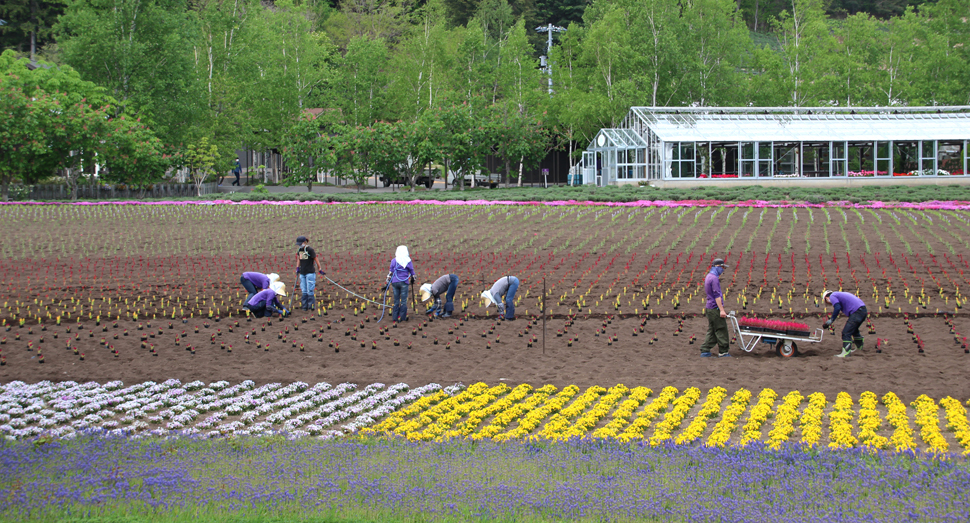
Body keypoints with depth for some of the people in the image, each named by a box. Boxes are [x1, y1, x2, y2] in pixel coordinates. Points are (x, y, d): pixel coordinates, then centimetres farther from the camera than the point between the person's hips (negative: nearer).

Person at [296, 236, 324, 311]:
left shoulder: (310, 250, -10)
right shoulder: (299, 250, 9)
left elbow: (316, 260, -4)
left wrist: (320, 270, 1)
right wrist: (297, 268, 12)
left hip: (310, 272, -6)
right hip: (302, 273, 6)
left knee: (310, 290, -7)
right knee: (304, 291, 7)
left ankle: (311, 306, 0)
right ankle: (304, 306, 13)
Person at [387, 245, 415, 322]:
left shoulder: (394, 261, 1)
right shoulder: (408, 261, -2)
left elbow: (390, 272, 5)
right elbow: (412, 271, 8)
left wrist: (388, 281, 13)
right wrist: (412, 279, 26)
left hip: (395, 282, 2)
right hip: (404, 283, -2)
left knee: (396, 300, 9)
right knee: (403, 300, 4)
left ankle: (395, 317, 9)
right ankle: (402, 317, 3)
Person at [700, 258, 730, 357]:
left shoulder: (708, 277, 16)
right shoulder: (714, 278, -15)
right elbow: (717, 295, -21)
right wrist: (721, 310, -22)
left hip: (709, 308, 10)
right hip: (715, 308, -10)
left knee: (711, 331, 11)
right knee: (721, 330, -3)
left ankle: (705, 351, 8)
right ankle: (723, 352, 1)